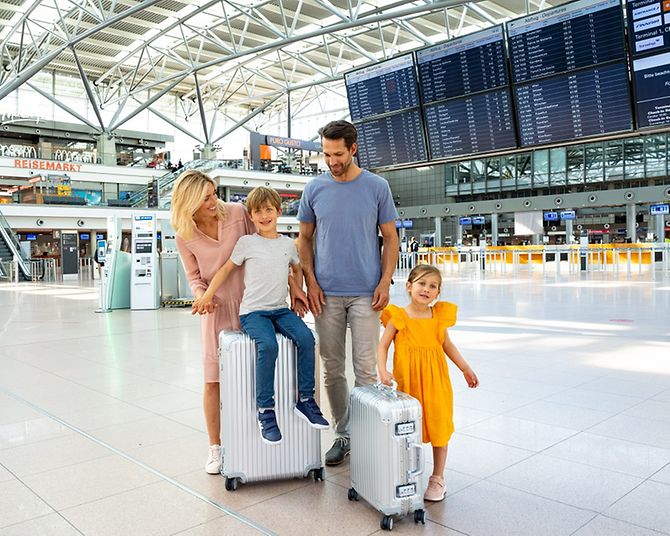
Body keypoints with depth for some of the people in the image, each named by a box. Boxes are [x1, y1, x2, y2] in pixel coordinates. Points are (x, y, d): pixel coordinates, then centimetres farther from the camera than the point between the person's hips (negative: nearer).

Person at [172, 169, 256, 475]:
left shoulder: (238, 214, -8)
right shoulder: (184, 236, -4)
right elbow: (194, 277, 7)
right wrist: (200, 293, -17)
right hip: (217, 309, 1)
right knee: (213, 380, 3)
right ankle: (215, 448, 19)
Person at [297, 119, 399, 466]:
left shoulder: (377, 187, 2)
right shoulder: (314, 189, 6)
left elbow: (390, 238, 5)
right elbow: (304, 238, 11)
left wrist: (385, 282, -6)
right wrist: (310, 281, -1)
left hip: (366, 293, -2)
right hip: (326, 294, 2)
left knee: (366, 368, 0)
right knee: (332, 369, 8)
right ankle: (342, 433, 22)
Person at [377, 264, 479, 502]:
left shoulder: (439, 316, 4)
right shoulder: (398, 317, -6)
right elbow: (383, 346, -5)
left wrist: (466, 369, 20)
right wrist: (382, 371, -20)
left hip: (435, 380, 3)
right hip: (407, 380, -3)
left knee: (439, 428, 7)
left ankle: (438, 478, 23)